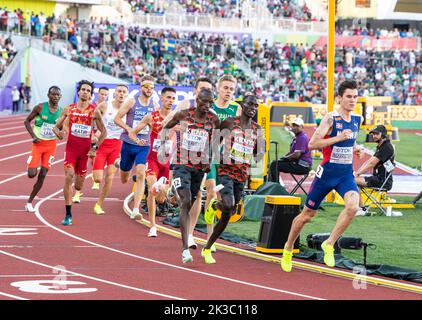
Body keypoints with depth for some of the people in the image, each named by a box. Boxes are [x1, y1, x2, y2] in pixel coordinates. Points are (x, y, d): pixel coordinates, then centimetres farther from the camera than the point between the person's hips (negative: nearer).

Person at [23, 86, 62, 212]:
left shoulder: (61, 112, -1)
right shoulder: (40, 107, -9)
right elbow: (27, 121, -1)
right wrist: (33, 136, -13)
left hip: (51, 145, 2)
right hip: (38, 143, -2)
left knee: (42, 176, -2)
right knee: (32, 174, -13)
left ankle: (29, 202, 9)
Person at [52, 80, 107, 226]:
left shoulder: (94, 111, -2)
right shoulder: (68, 109, 2)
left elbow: (103, 132, 5)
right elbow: (56, 126, 9)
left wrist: (95, 148, -3)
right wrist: (58, 132, -14)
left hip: (85, 150, 0)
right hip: (71, 148, 0)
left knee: (78, 186, 7)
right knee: (68, 177, -20)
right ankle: (68, 215, -14)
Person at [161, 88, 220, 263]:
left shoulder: (214, 120, -2)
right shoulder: (183, 115, -5)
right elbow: (166, 128, 13)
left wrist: (210, 161, 1)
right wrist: (162, 146, 6)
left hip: (199, 166, 3)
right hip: (181, 164, -3)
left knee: (189, 205, 12)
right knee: (186, 202, -19)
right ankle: (185, 249, -24)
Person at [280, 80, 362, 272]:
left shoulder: (357, 119, 6)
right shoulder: (330, 118, -13)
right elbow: (312, 144, -21)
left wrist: (353, 148, 13)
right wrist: (338, 138, -27)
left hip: (346, 174, 4)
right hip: (327, 172, -4)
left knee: (353, 206, -26)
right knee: (307, 215, 9)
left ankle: (329, 245, -12)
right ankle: (288, 248, 33)